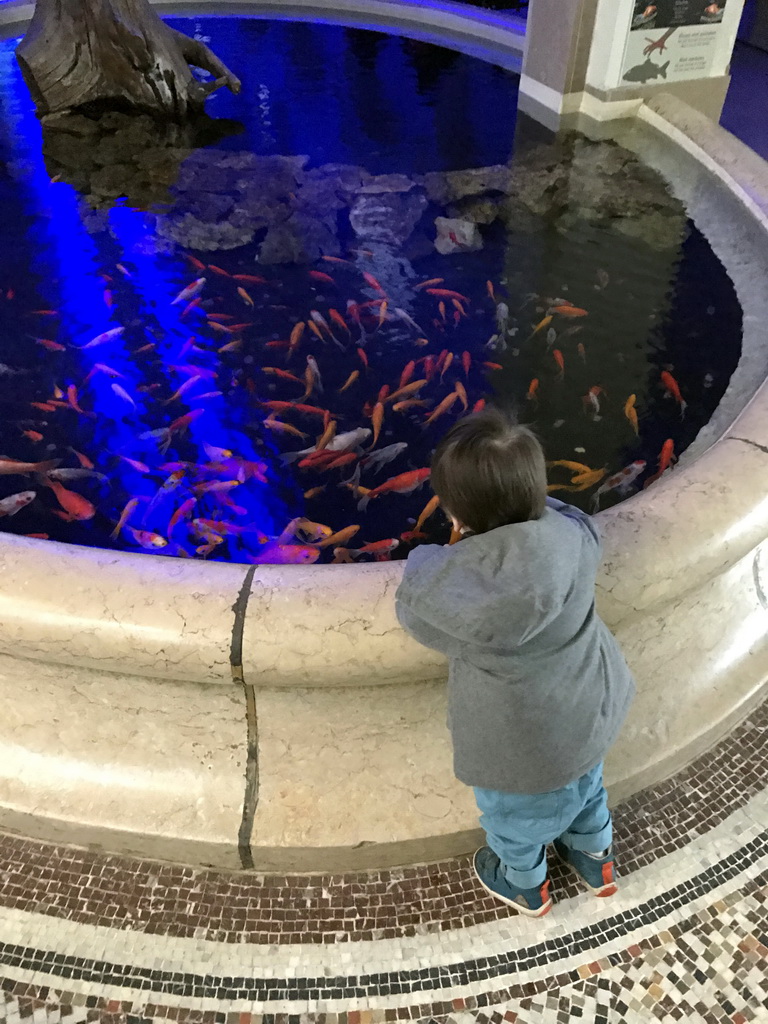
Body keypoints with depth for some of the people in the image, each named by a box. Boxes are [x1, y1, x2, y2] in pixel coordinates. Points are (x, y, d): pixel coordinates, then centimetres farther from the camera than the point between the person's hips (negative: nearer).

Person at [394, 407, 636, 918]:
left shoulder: (460, 580, -35)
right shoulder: (571, 535, -23)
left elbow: (414, 610, -12)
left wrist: (427, 560, 1)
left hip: (525, 746, -4)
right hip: (590, 711, 5)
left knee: (516, 817, 28)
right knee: (585, 784, 35)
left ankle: (526, 886, 58)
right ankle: (596, 859, 63)